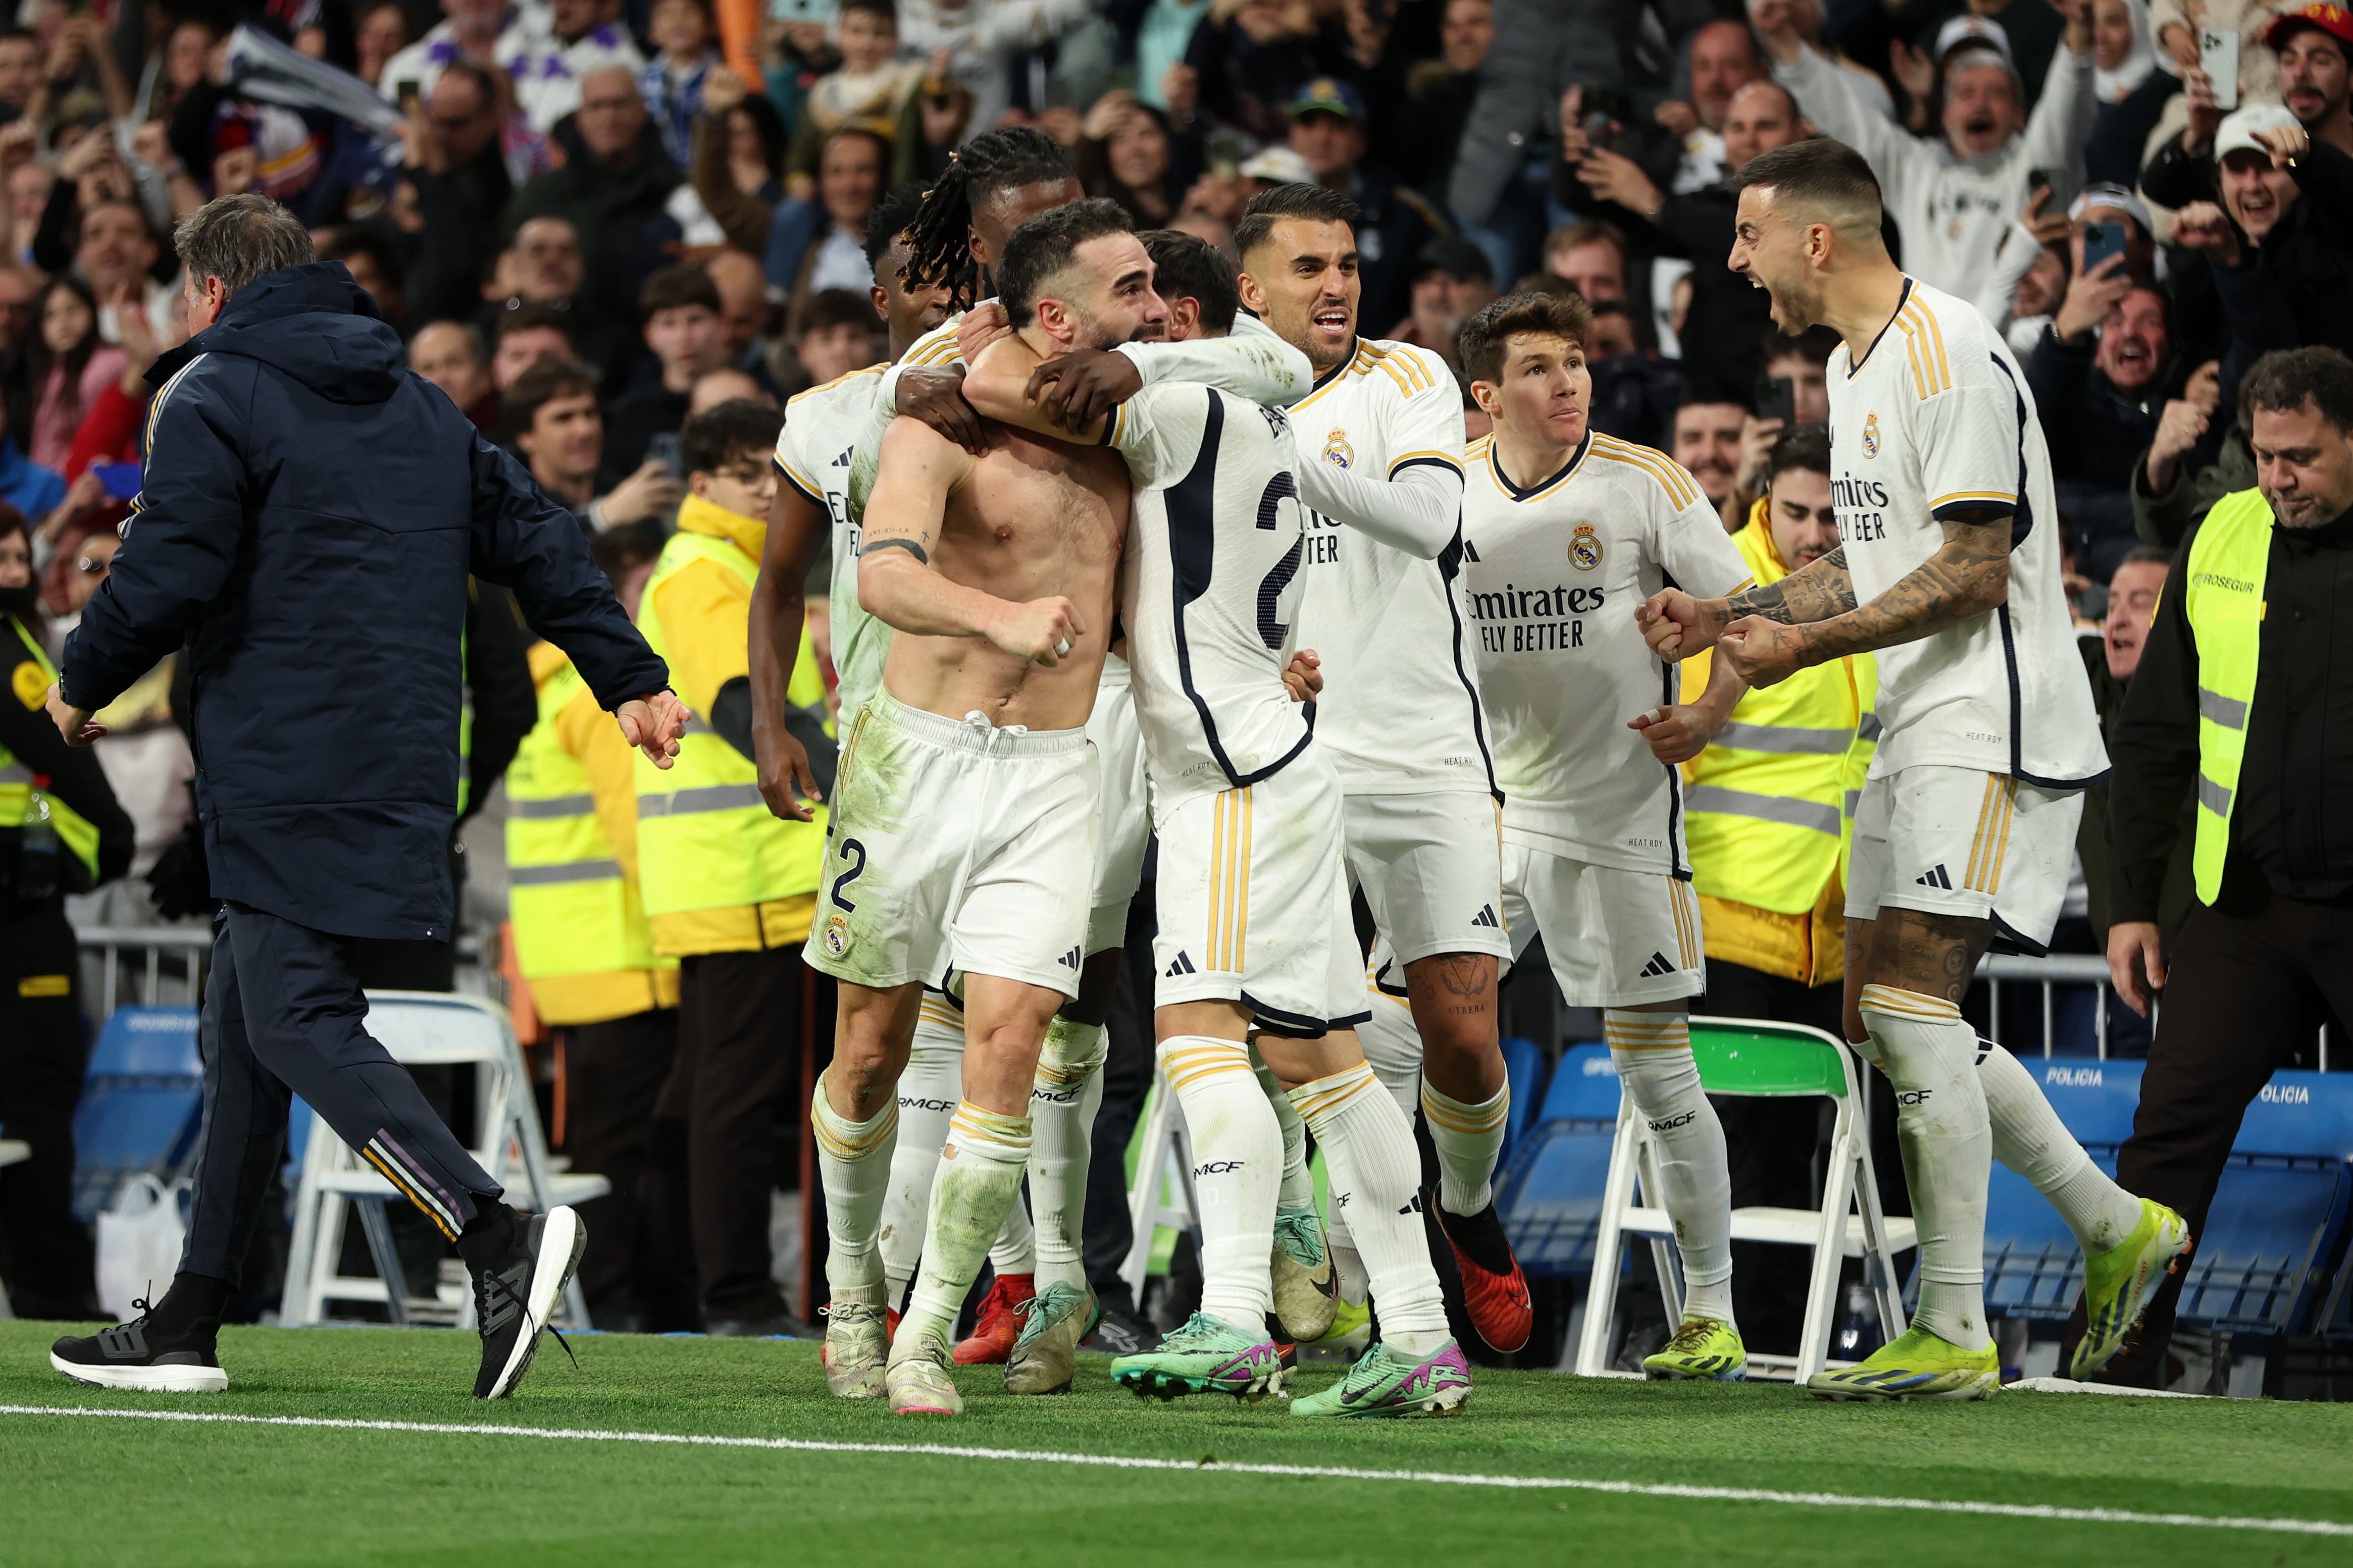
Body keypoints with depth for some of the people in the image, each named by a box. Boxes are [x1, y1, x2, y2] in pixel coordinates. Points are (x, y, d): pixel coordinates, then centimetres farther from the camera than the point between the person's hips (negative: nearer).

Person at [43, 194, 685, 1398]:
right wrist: (630, 678, 18)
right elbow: (535, 540, 16)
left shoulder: (212, 398, -4)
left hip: (284, 776, -8)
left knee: (299, 1026, -11)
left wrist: (80, 686, 3)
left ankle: (497, 1236, -29)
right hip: (404, 769, 8)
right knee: (243, 1028, 14)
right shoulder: (415, 405, 19)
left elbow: (169, 574, -14)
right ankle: (187, 1325, 15)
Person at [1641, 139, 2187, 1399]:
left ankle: (1954, 1333, -13)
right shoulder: (1854, 365, 16)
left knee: (1911, 1002, -15)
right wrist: (1729, 618, 13)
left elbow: (1973, 572, -20)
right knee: (1880, 1017, 9)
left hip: (1989, 728, -10)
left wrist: (1809, 644, -18)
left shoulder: (1949, 355, -16)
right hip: (1916, 730, 10)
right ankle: (2113, 1225, 20)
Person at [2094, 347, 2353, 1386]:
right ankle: (2111, 1370, -1)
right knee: (2171, 1133, -3)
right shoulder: (2222, 540, 6)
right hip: (2242, 907, 3)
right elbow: (2156, 735, 12)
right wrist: (2132, 901, 7)